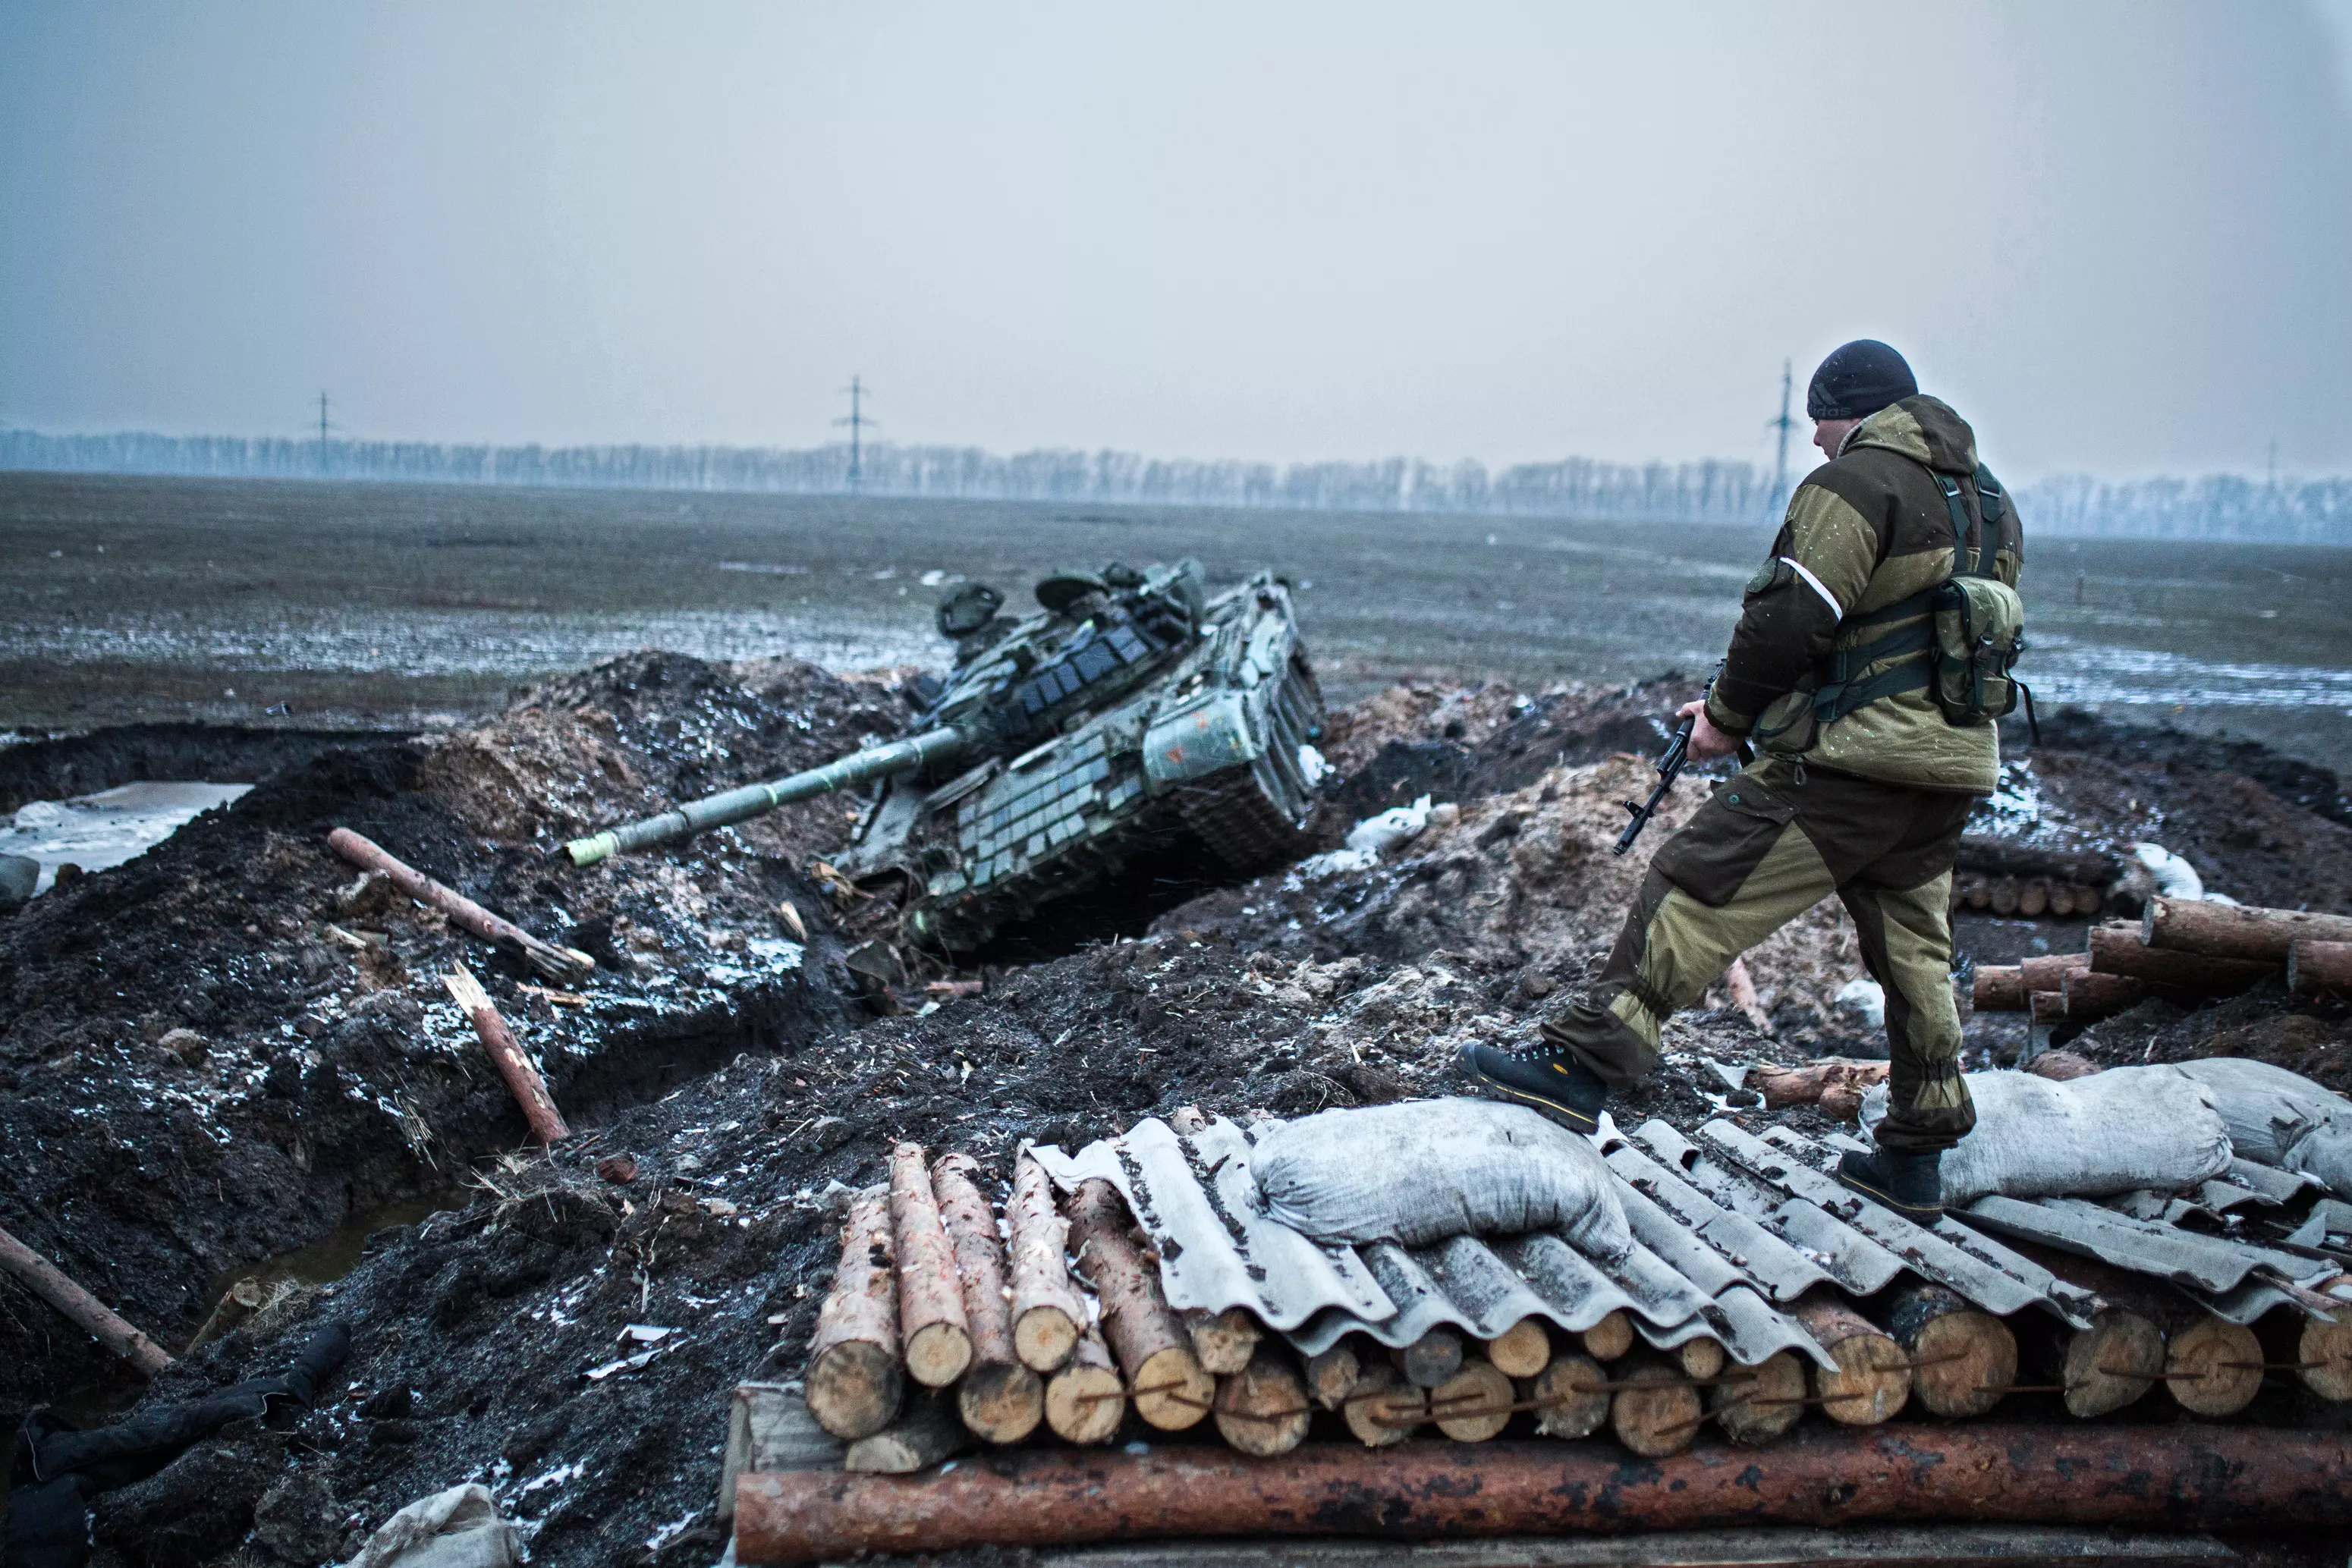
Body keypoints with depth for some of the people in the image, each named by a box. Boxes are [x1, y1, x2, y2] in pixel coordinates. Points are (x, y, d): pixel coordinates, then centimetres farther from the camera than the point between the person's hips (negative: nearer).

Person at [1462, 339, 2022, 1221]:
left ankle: (1582, 1067, -10)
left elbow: (1789, 619, -16)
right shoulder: (1987, 499, 19)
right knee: (1912, 949, 15)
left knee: (1698, 891, -7)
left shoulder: (1858, 481, -8)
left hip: (1853, 759, -9)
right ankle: (1914, 1160, 21)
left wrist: (1729, 716, -3)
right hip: (1957, 761, 9)